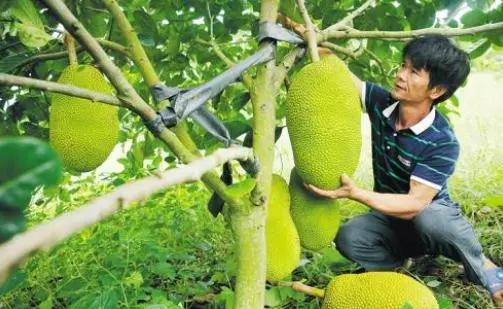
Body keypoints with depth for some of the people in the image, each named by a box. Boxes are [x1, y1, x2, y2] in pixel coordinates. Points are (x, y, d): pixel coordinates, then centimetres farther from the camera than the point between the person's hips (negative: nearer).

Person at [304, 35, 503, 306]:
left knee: (428, 219, -41)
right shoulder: (382, 103, -11)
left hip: (433, 215, -3)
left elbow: (414, 205, -32)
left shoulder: (443, 143, -26)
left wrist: (355, 193, -45)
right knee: (348, 238, -28)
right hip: (388, 217, 4)